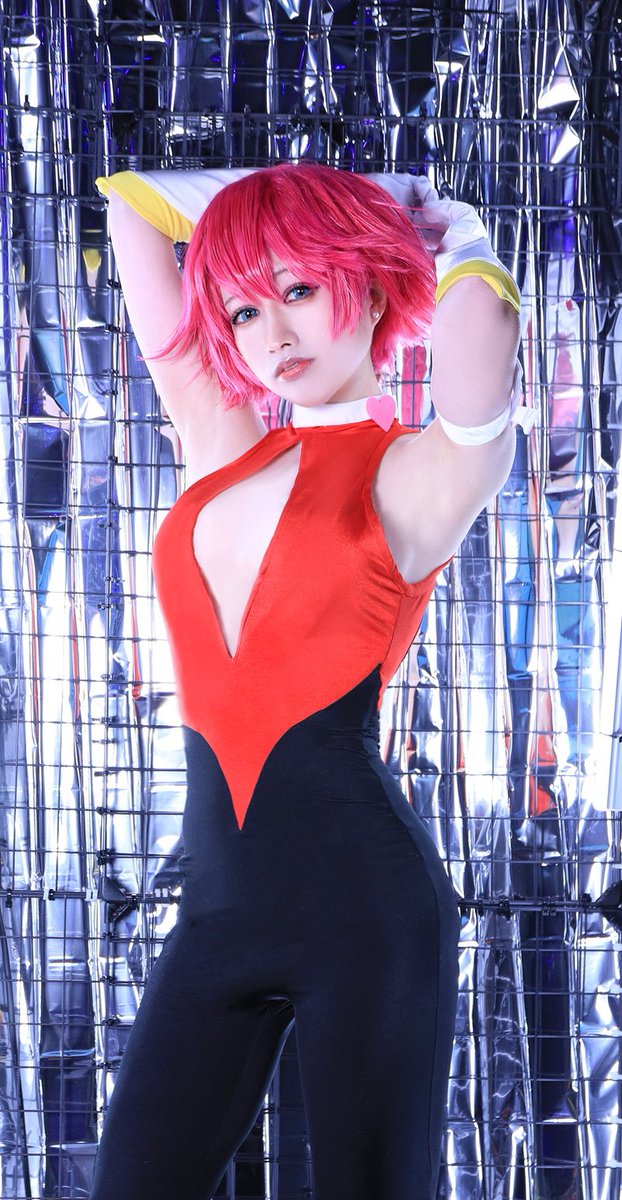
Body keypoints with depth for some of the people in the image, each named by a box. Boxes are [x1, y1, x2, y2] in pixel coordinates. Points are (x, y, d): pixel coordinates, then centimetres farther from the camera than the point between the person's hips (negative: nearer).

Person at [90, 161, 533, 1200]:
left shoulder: (416, 479, -2)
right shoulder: (219, 446, 13)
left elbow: (477, 296, -24)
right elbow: (131, 200, 20)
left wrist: (440, 230, -2)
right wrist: (307, 190, 20)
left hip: (364, 906, -5)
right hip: (218, 907, 6)